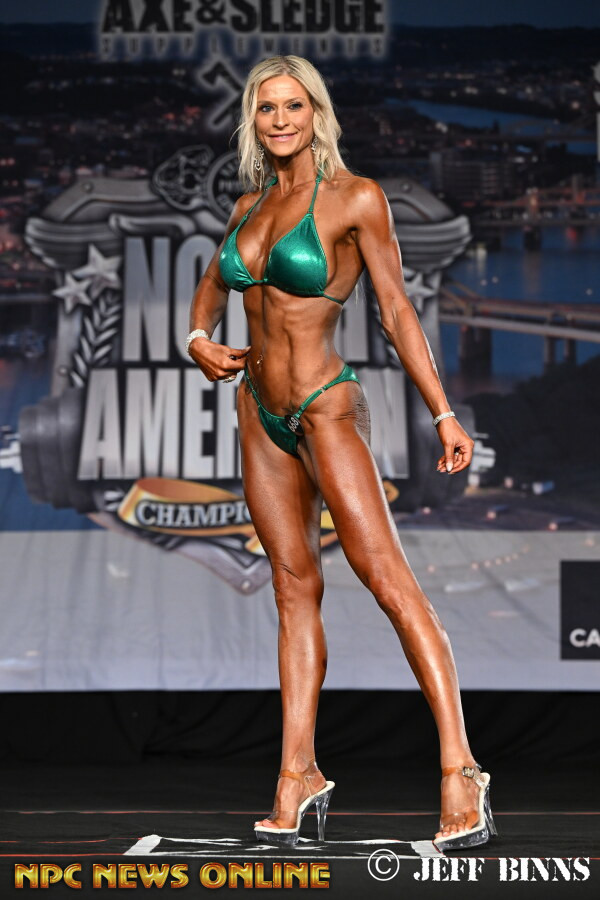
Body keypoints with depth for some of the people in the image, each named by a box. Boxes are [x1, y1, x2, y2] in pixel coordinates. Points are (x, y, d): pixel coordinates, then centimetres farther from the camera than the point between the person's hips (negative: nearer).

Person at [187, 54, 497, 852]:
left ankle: (459, 770, -20)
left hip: (325, 408, -6)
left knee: (385, 575, -16)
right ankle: (298, 776, 9)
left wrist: (444, 414, -12)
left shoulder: (356, 198, -8)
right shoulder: (251, 206, 9)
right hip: (261, 412, 7)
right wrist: (200, 340, 5)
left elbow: (396, 311, -8)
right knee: (295, 588, 8)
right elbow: (212, 284, 26)